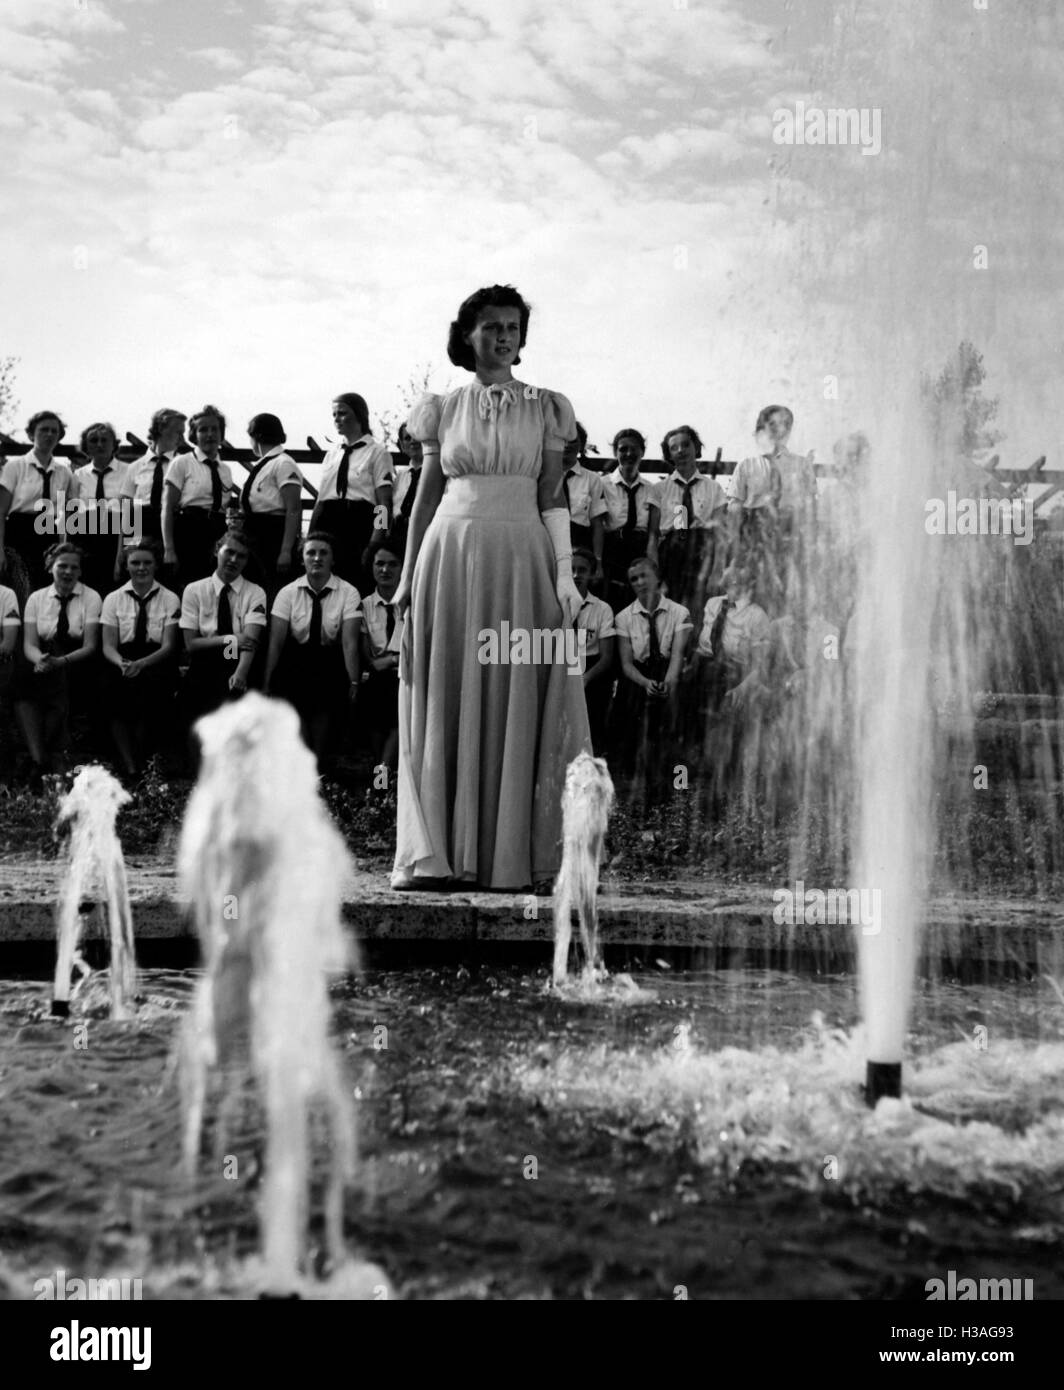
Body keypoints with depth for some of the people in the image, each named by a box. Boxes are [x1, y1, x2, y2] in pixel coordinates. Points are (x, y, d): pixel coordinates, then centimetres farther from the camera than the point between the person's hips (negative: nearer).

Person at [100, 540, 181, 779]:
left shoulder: (170, 600, 5)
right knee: (113, 686, -31)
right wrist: (122, 664, -21)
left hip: (157, 663, -1)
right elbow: (108, 646, 3)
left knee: (152, 686, -33)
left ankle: (141, 764, -21)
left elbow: (168, 646, -4)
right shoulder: (113, 599, 9)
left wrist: (140, 664, -23)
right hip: (121, 663, 1)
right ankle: (129, 766, -29)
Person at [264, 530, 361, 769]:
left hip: (331, 667, 0)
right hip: (294, 666, 0)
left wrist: (353, 681, -20)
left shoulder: (348, 593, -6)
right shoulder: (288, 593, -2)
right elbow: (276, 642, -4)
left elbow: (349, 641, -13)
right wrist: (267, 684, -7)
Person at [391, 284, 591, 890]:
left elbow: (553, 499, 3)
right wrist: (409, 576, 5)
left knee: (514, 707, 0)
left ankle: (510, 855, 6)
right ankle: (435, 853, 7)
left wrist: (564, 575, -6)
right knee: (445, 705, 2)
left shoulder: (545, 407, 7)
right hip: (450, 553, 1)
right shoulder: (444, 408, 10)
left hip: (522, 557, -1)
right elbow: (425, 497, 10)